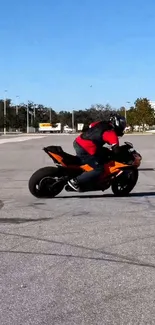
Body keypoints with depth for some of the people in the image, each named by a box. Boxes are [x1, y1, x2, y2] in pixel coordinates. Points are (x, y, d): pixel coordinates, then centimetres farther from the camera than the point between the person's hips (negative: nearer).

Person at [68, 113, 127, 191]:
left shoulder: (100, 123, 13)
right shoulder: (111, 133, -10)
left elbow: (88, 128, 26)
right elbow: (116, 150, -17)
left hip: (77, 142, 9)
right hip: (84, 150, -9)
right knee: (99, 169, -6)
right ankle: (75, 181, -7)